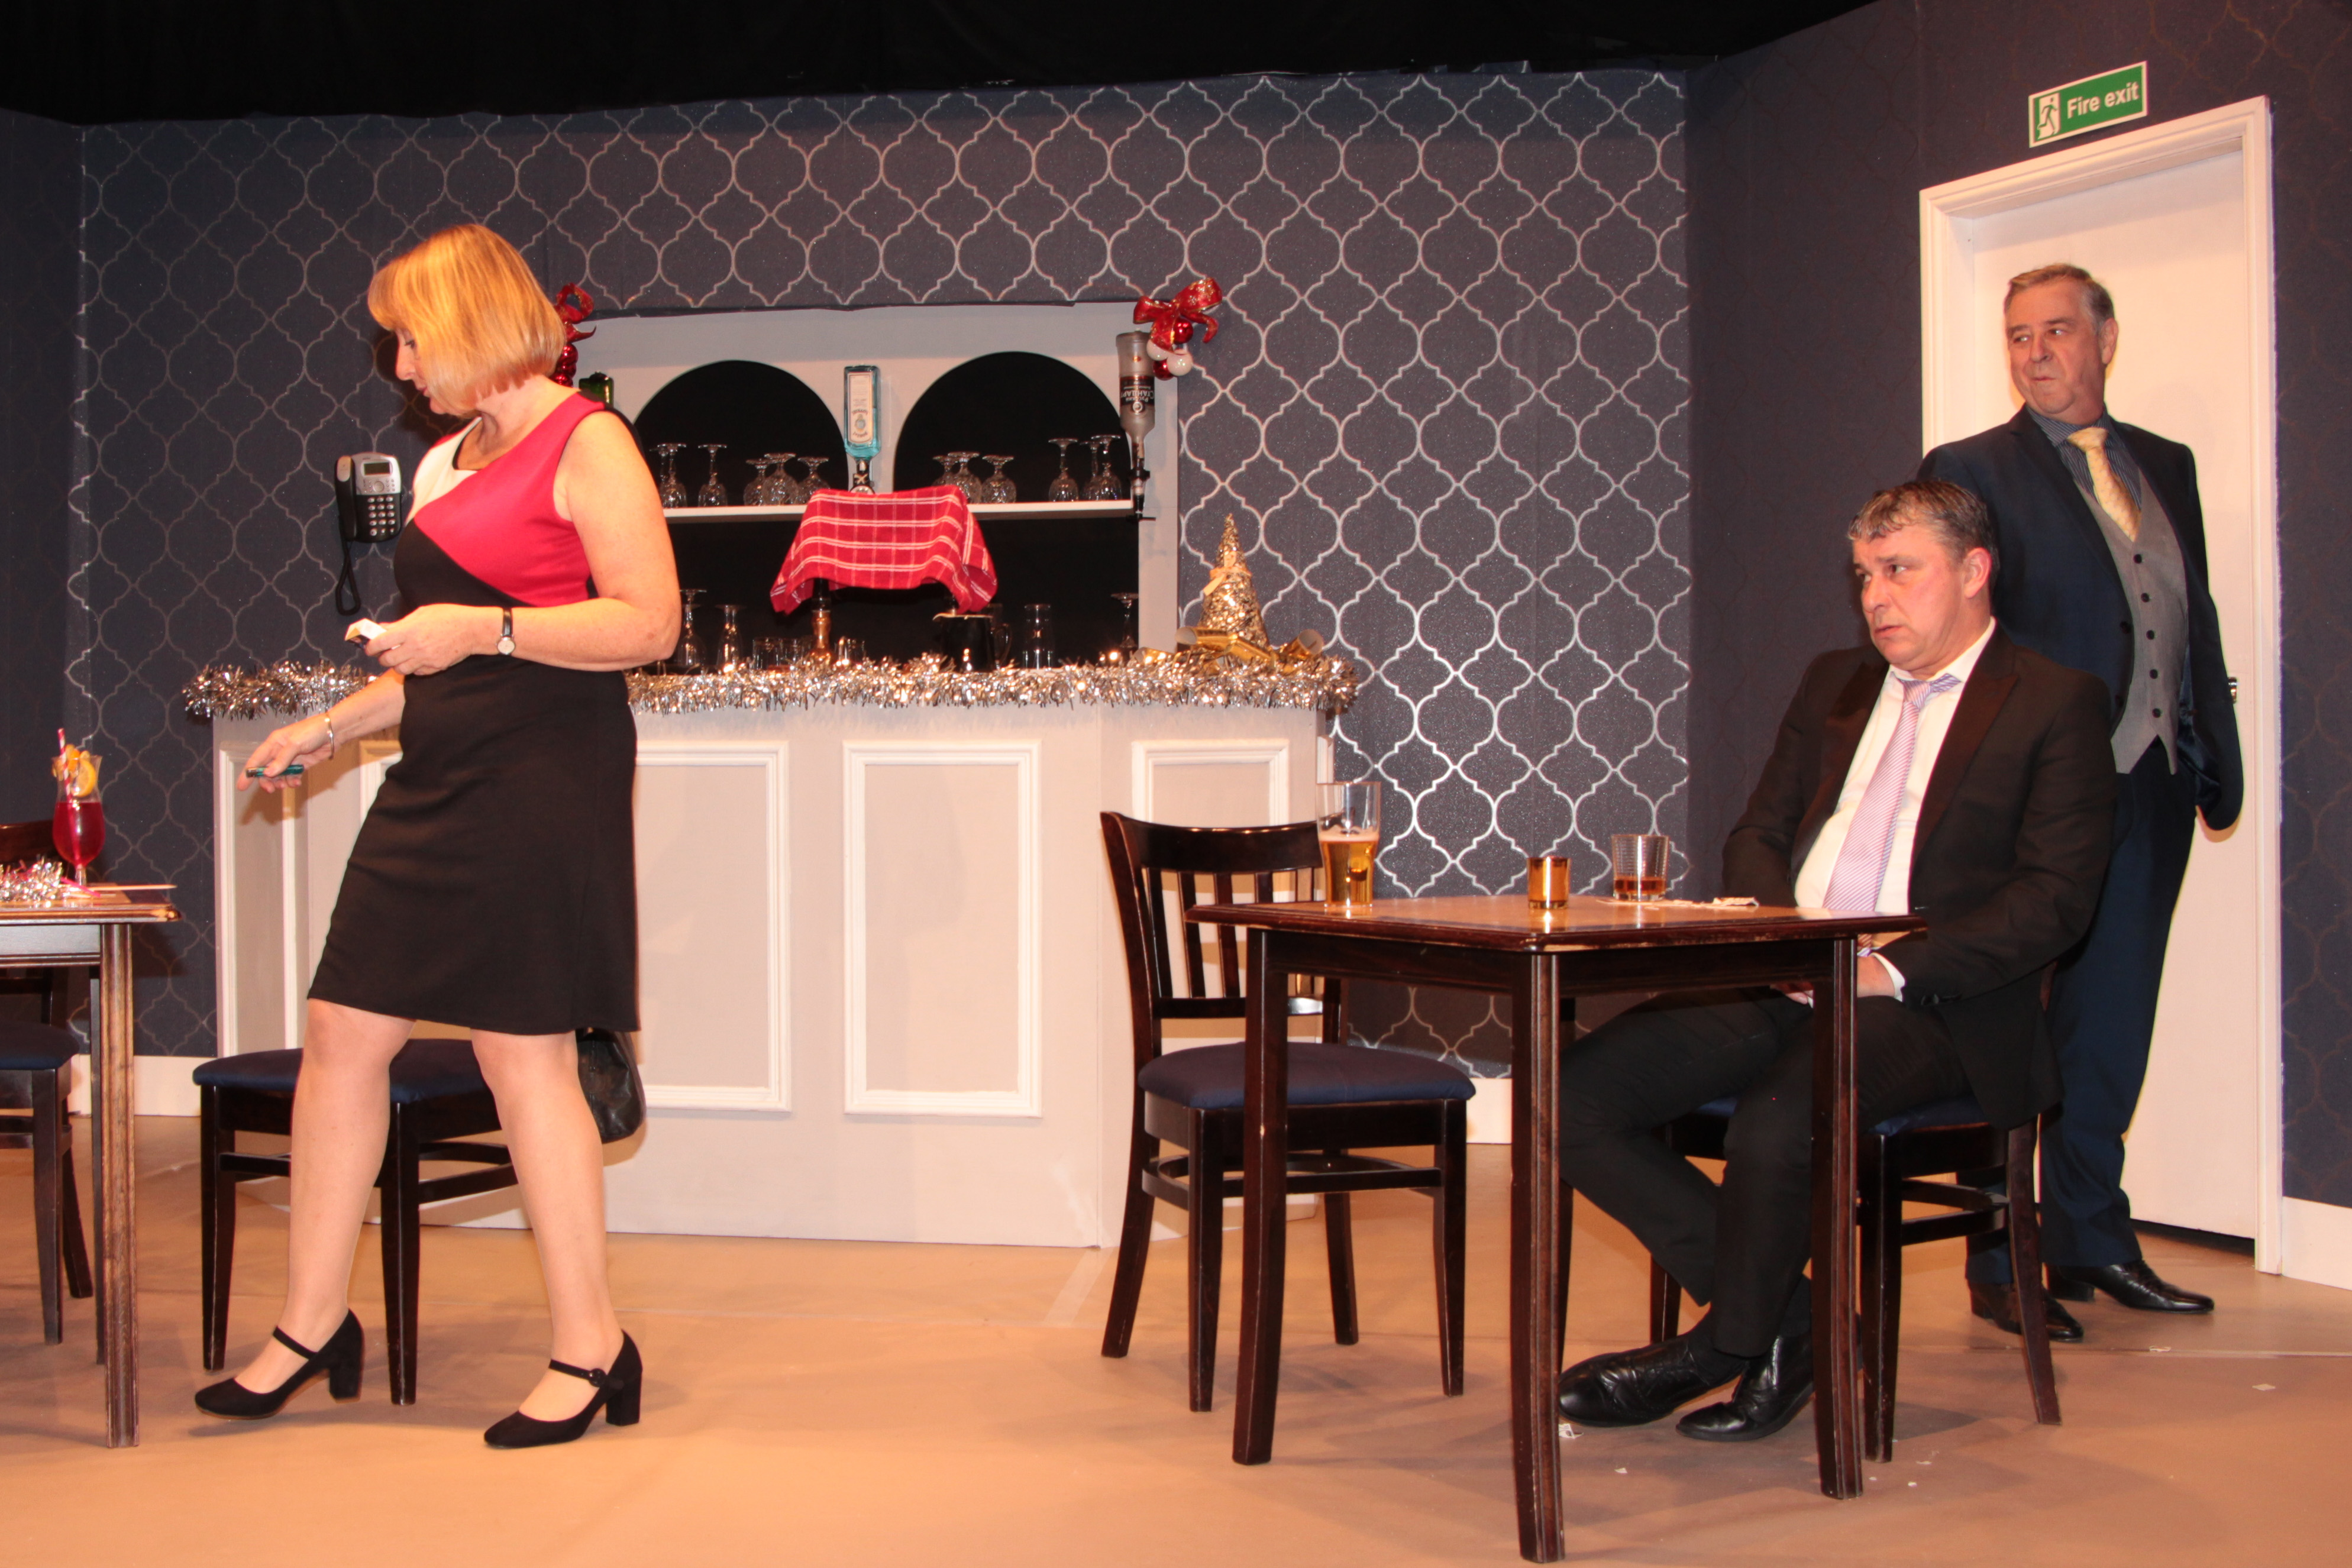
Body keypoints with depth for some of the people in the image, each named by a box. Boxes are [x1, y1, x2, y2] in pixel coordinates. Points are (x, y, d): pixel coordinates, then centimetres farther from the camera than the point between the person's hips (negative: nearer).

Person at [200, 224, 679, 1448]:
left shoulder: (586, 445, -6)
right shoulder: (447, 463, 19)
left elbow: (649, 623, -14)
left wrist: (485, 627, -20)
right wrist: (331, 727, 19)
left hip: (541, 774, -8)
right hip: (438, 775, 9)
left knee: (523, 1052, -5)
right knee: (340, 1035, 6)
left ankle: (589, 1346, 8)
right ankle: (311, 1323, 18)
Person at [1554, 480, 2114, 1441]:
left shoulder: (2055, 704, 3)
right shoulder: (1833, 684, 23)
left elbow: (2055, 898, -7)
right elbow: (1755, 837, 20)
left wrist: (1895, 969, -18)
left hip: (1926, 1008, -6)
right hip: (1780, 987, 6)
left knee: (1777, 1127, -35)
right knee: (1579, 1094, -13)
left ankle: (1722, 1347, -5)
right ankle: (1775, 1321, -3)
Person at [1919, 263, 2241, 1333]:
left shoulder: (2167, 468, 16)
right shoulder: (1970, 472, -1)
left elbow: (2197, 621, 16)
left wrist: (2218, 762, 9)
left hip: (2152, 791, 6)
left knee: (2111, 1025, 13)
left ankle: (2091, 1240, 24)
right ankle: (1999, 1264, 6)